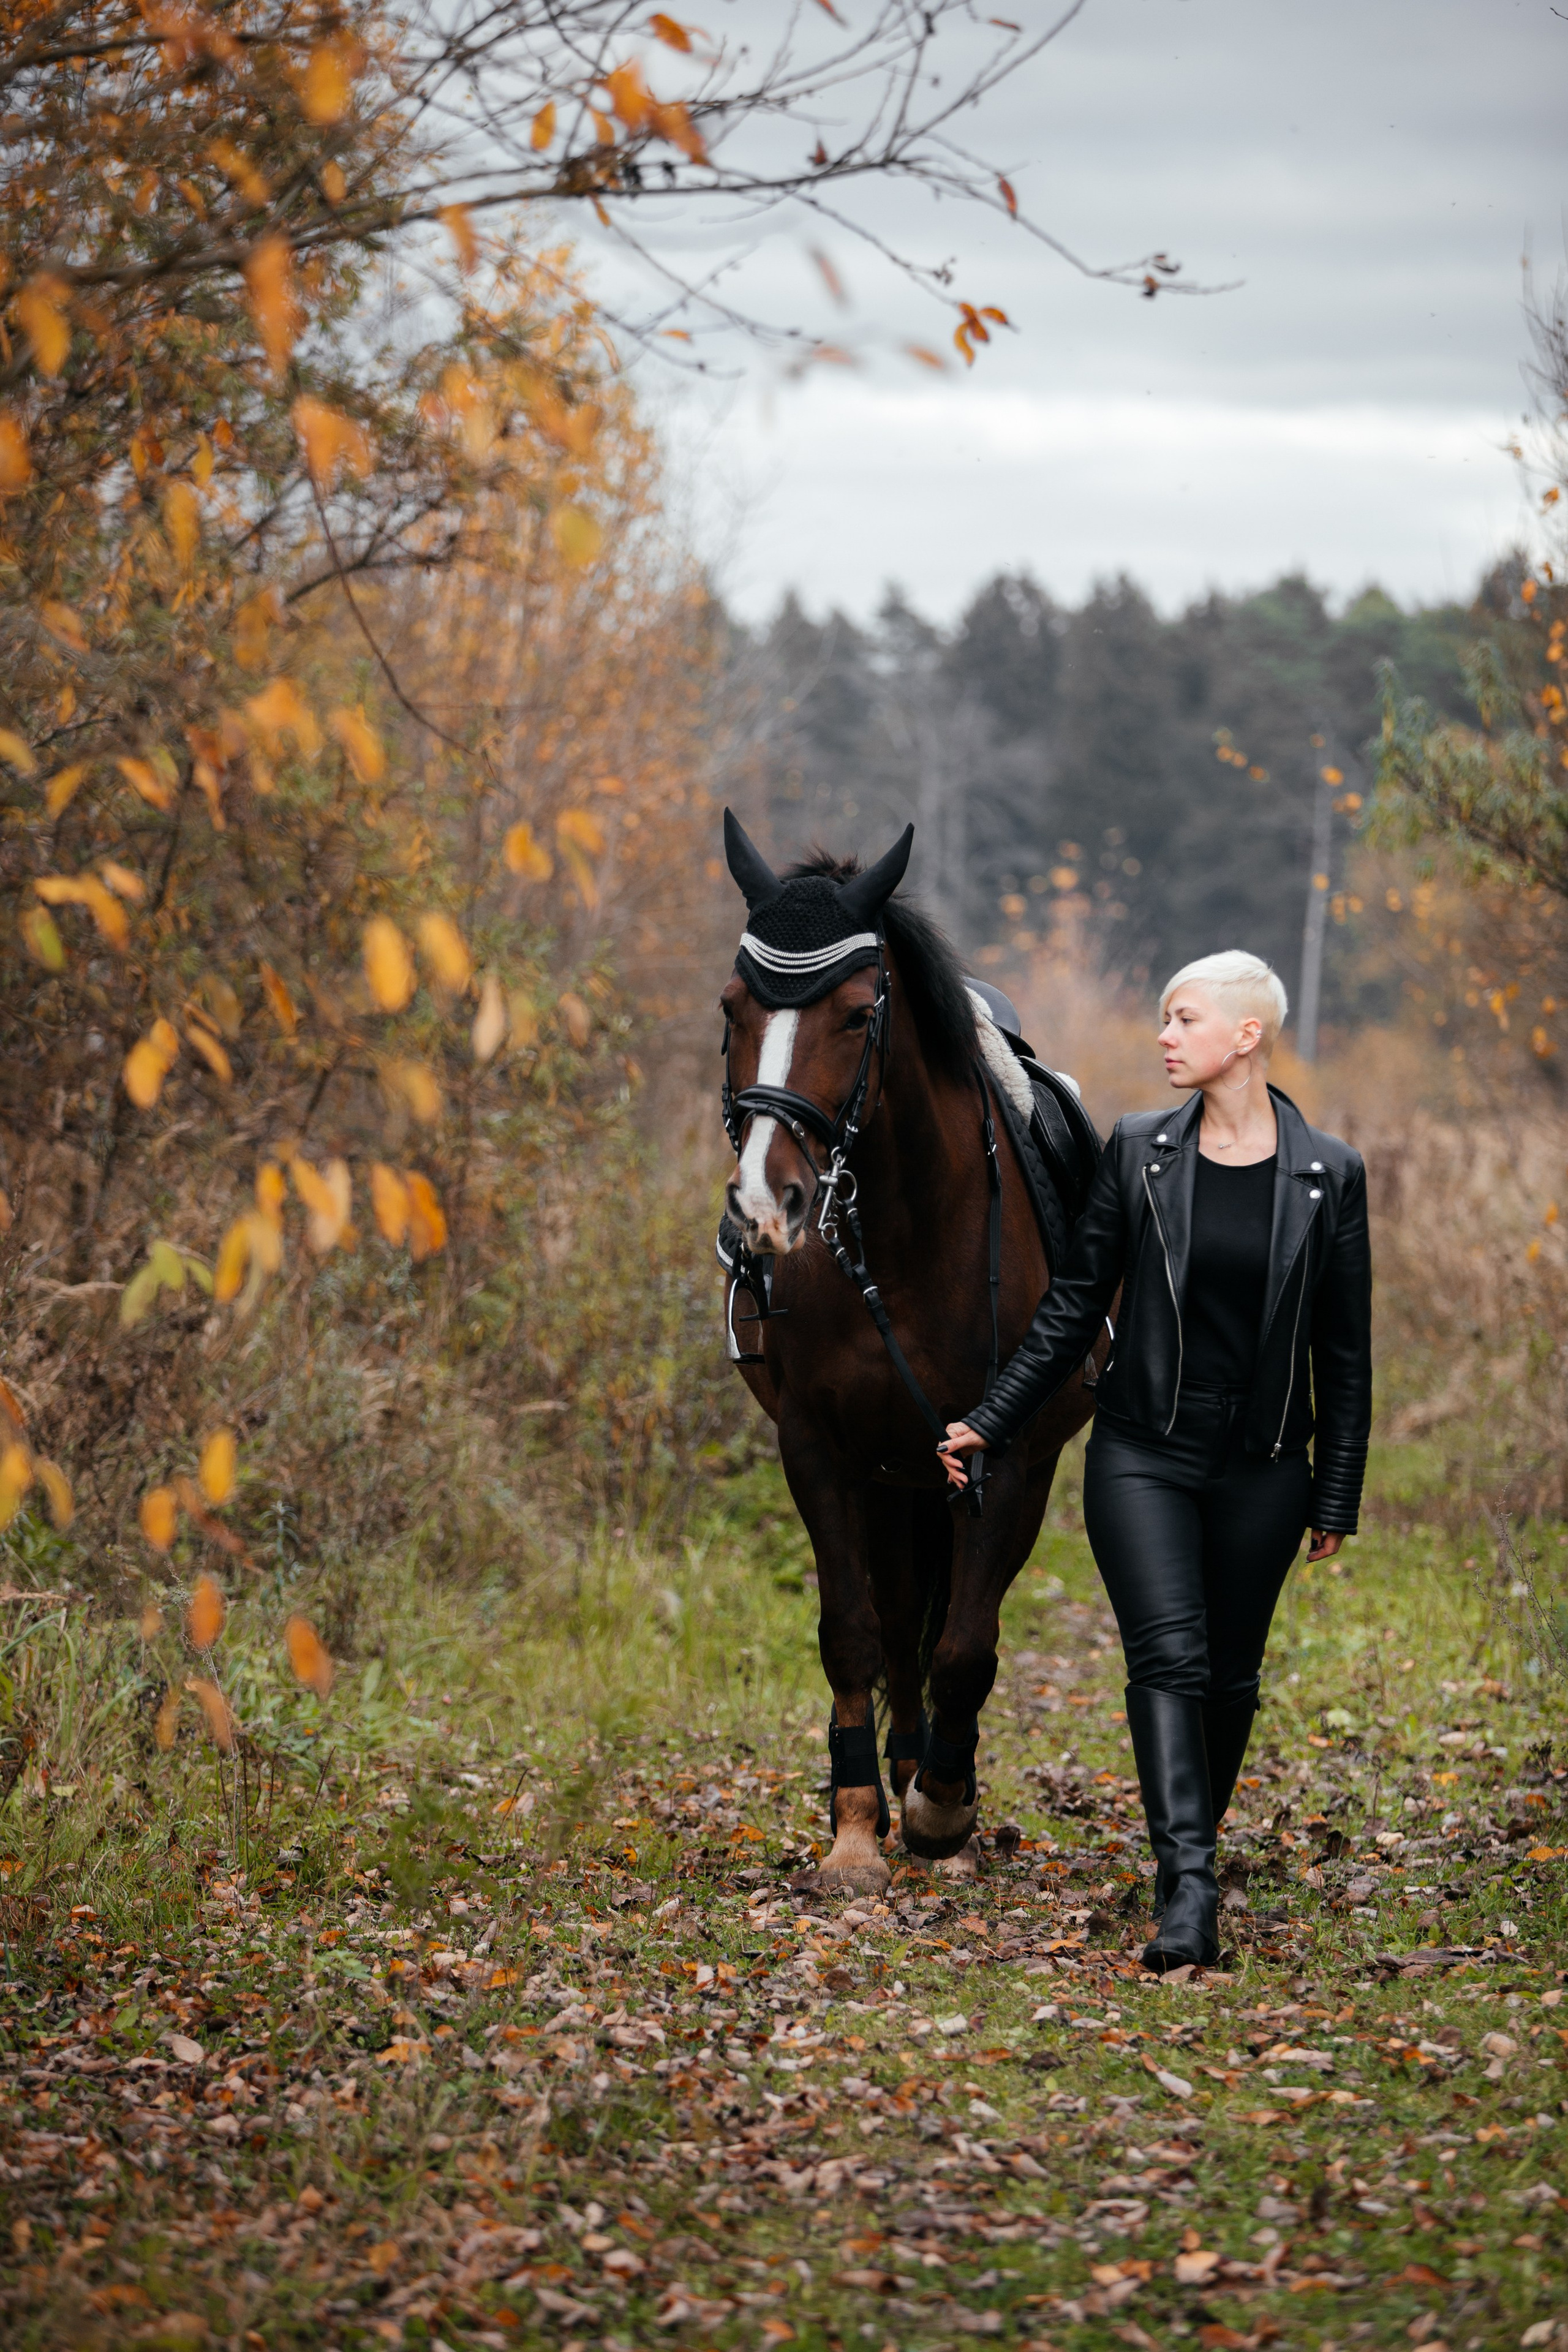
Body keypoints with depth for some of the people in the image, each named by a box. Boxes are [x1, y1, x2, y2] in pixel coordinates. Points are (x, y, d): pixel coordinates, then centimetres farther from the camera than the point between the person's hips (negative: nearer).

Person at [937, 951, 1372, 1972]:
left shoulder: (1330, 1175, -2)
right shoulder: (1139, 1150, 1)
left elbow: (1344, 1350, 2)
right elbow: (1076, 1306, 7)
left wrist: (1337, 1497, 3)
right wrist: (991, 1423, 5)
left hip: (1262, 1468, 0)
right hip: (1143, 1455, 0)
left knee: (1231, 1676, 8)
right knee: (1170, 1658, -15)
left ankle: (1190, 1858, 28)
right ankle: (1188, 1891, -23)